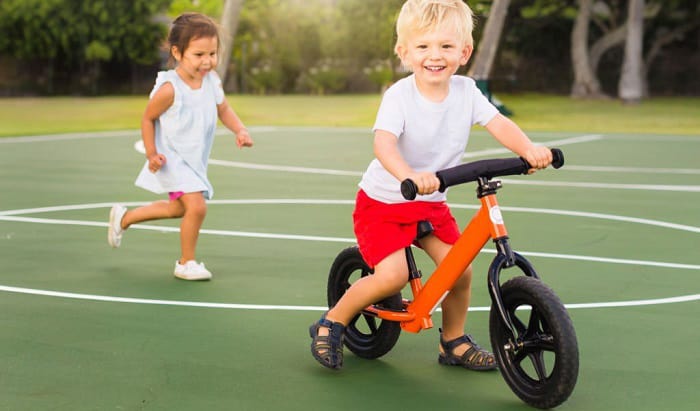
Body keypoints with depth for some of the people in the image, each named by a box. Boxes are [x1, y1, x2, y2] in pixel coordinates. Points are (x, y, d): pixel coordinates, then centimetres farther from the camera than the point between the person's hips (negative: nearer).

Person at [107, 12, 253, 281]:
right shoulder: (169, 89, -25)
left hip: (195, 162, 8)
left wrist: (240, 130, -10)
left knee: (179, 208, 24)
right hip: (172, 159, -8)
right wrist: (152, 154, -18)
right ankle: (186, 263, -1)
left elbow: (224, 110, 7)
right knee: (197, 207, -22)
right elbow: (147, 119, -12)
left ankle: (124, 218, 45)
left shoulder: (212, 81, -7)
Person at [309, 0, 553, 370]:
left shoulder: (466, 92, -8)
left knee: (460, 269, -5)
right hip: (383, 201, -5)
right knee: (393, 274, -21)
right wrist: (408, 176, -59)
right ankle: (330, 324, 3)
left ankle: (453, 342, 20)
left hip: (432, 203, 5)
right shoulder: (399, 96, -23)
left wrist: (528, 149, -40)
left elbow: (499, 124, -18)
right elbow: (383, 144, -38)